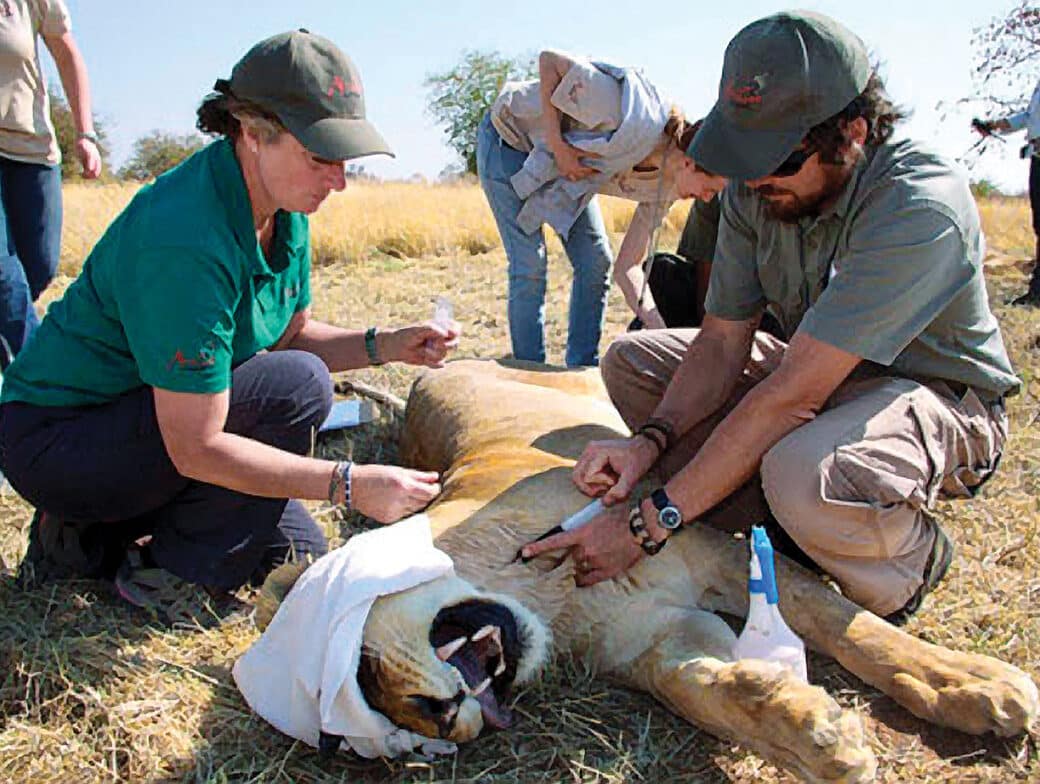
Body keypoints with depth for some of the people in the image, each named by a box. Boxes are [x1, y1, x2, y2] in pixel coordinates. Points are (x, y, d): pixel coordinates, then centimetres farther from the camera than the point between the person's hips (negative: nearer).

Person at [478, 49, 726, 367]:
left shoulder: (663, 185, -12)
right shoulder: (636, 118, -36)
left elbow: (627, 268, -11)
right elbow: (549, 60, -29)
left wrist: (663, 330, -21)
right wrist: (558, 147, -31)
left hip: (566, 168, 7)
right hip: (511, 136, -7)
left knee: (596, 261, -1)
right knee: (529, 264, -13)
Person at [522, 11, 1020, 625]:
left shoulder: (922, 208, -32)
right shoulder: (757, 188, -9)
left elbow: (792, 396, -36)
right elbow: (722, 343, -7)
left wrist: (652, 521, -35)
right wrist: (651, 440, -26)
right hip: (818, 370, 7)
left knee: (803, 477, -41)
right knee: (630, 360, -5)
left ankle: (910, 563, -4)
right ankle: (787, 538, -6)